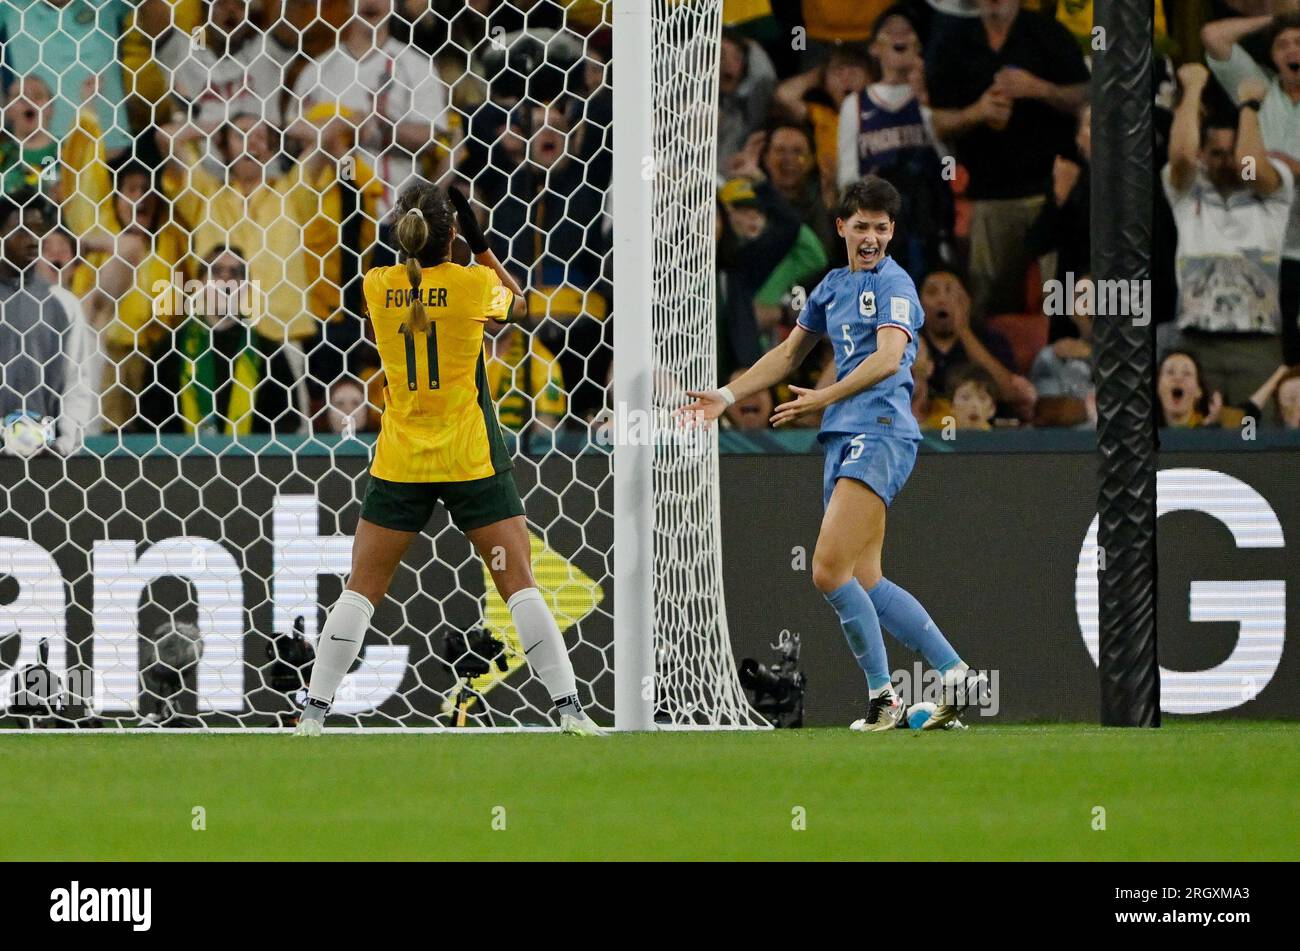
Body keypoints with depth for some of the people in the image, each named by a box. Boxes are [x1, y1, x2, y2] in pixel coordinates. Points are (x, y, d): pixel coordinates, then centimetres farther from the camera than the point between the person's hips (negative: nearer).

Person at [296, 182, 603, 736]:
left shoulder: (378, 287, -3)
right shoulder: (473, 284, -9)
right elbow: (518, 307, 12)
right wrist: (480, 246, 15)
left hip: (399, 460, 2)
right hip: (472, 460, -2)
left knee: (361, 589, 8)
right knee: (519, 585, 0)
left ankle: (314, 709, 4)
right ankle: (568, 707, -3)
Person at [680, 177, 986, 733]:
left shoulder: (893, 284, -5)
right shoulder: (834, 286, 21)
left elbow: (888, 358, -20)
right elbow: (789, 354, 31)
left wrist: (825, 398, -28)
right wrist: (727, 396, 26)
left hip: (881, 431, -9)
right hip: (842, 437, 9)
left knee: (829, 571, -17)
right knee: (864, 582, 2)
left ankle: (882, 691, -8)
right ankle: (955, 673, 7)